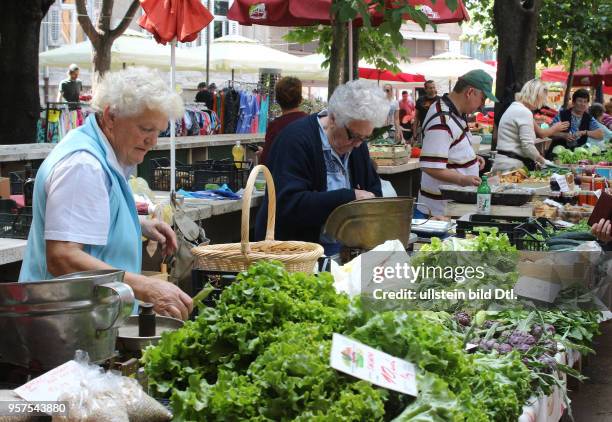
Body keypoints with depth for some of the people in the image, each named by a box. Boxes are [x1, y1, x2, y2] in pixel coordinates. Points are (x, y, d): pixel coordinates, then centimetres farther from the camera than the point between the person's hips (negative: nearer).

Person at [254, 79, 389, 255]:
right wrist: (349, 197, -25)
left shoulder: (357, 142, 7)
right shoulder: (295, 140, -16)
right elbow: (288, 204, -26)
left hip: (344, 246, 6)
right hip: (296, 247, -6)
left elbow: (374, 188, 20)